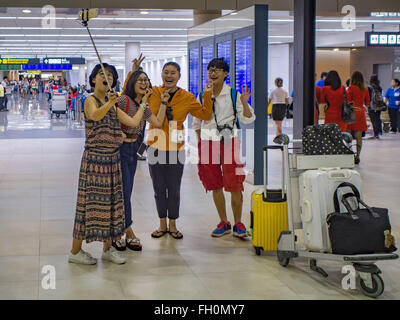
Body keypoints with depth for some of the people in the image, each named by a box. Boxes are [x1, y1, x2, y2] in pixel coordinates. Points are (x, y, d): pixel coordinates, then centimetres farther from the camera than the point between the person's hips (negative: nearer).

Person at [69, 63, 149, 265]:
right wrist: (108, 104, -50)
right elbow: (95, 115, -32)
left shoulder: (113, 106, 14)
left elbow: (134, 122, 10)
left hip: (113, 159, 7)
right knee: (90, 202, -4)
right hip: (94, 159, -7)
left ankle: (108, 249, 19)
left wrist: (142, 106, 22)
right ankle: (75, 252, 5)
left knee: (112, 202, 9)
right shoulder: (90, 101, -9)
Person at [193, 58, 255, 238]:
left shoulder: (234, 95, 0)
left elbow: (247, 120, -1)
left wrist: (244, 103, -17)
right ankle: (223, 223, 18)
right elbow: (197, 123, 19)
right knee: (215, 185, 6)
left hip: (229, 142, -3)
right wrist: (200, 142, 10)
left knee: (234, 185, -7)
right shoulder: (202, 96, 10)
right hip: (208, 144, 3)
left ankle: (238, 223, 7)